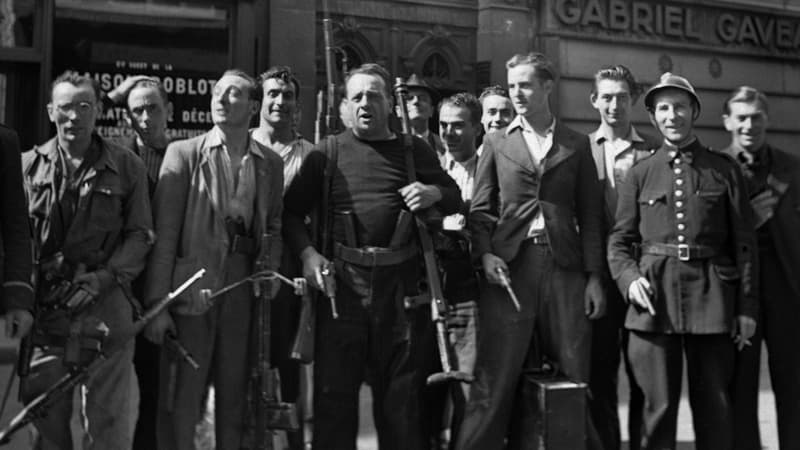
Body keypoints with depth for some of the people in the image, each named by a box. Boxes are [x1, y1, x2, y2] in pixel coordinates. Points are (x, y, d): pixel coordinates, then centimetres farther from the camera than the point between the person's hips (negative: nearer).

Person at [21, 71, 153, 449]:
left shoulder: (127, 167, 6)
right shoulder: (29, 166, 10)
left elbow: (140, 235, 3)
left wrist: (103, 278, -11)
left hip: (106, 309, -1)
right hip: (45, 309, 1)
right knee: (47, 417, 6)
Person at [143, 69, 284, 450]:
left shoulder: (271, 163, 10)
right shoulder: (183, 153, 1)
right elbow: (164, 233, -4)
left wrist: (269, 269, -3)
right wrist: (157, 303, -10)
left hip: (244, 285, 3)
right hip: (193, 286, -2)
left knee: (235, 397, 10)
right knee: (182, 401, 0)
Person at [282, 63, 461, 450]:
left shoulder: (414, 150, 12)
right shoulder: (327, 153, 7)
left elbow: (455, 199, 17)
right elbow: (291, 211, 6)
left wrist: (434, 192, -5)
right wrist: (307, 253, -11)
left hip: (402, 283, 1)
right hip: (342, 281, -1)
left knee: (402, 394, 8)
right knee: (334, 390, 2)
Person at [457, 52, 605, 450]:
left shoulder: (577, 145, 12)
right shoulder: (496, 143, 13)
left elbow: (590, 215, 10)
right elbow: (480, 209, 8)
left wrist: (594, 276, 2)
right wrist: (485, 254, -9)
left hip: (564, 266, 1)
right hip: (508, 266, 0)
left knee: (573, 374, 3)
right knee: (496, 377, -4)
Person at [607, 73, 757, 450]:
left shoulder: (724, 170, 9)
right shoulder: (640, 174, 10)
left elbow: (744, 242, 7)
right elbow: (619, 241, 10)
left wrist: (747, 307, 2)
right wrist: (629, 279, -9)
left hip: (712, 296, 0)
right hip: (655, 296, 0)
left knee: (714, 407, 5)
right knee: (658, 405, 0)